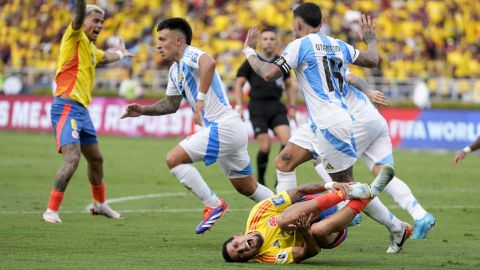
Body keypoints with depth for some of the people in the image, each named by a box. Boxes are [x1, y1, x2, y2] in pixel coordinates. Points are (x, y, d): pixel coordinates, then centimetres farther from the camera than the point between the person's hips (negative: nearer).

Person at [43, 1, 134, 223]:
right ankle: (51, 211, -17)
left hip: (82, 110, 9)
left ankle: (99, 204, 40)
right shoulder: (75, 38, -4)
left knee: (96, 159, 20)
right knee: (72, 159, -21)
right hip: (66, 107, -9)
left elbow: (105, 57, 47)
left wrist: (121, 53, 64)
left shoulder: (91, 49, 21)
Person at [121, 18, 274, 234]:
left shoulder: (190, 55, -12)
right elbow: (171, 104, 30)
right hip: (234, 130, 10)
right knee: (246, 188, 18)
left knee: (174, 159, -13)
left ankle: (213, 205, -9)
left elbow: (209, 63, -36)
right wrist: (143, 110, 16)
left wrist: (200, 100, -38)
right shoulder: (175, 70, 17)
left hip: (222, 126, -10)